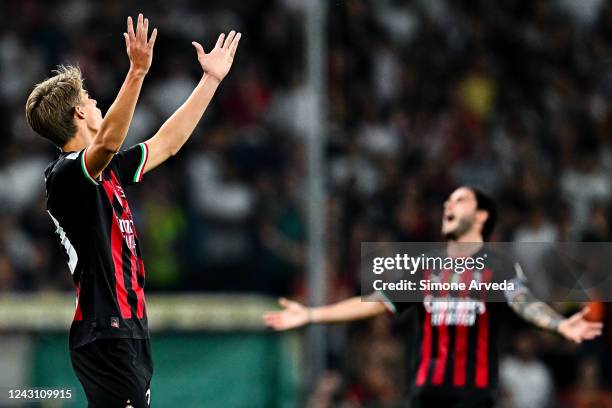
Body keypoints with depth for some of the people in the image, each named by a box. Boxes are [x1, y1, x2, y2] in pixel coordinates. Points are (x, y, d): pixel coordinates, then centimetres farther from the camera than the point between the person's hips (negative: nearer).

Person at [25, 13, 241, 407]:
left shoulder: (105, 171, 18)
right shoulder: (65, 173, -12)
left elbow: (165, 144, 28)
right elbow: (107, 141, -34)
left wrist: (211, 79, 30)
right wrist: (137, 72, -42)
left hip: (130, 328, 10)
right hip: (105, 334, -10)